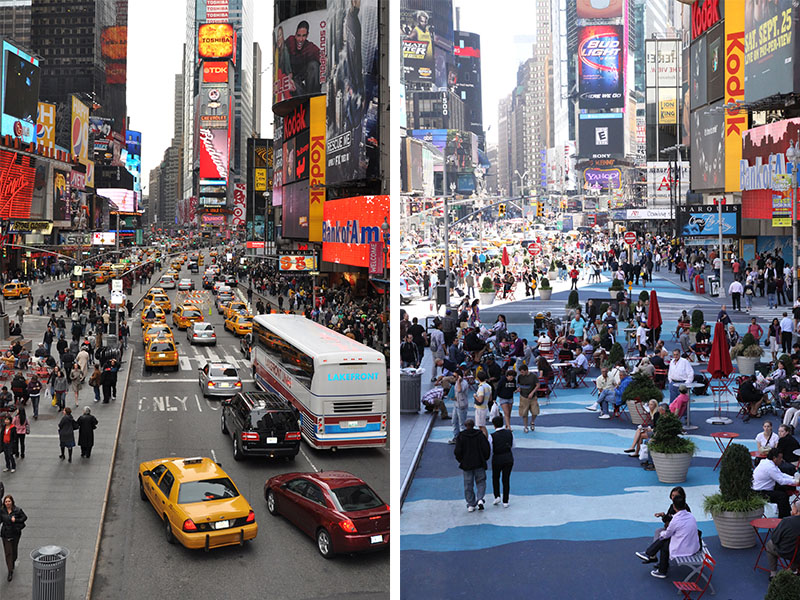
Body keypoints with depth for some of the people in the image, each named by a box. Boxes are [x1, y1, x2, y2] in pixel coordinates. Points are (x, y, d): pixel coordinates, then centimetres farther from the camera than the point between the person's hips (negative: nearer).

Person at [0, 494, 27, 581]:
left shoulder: (18, 510, -10)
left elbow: (25, 517, -1)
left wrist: (16, 520, -16)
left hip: (15, 533, 0)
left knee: (14, 550, 16)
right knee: (8, 552, -4)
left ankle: (13, 561, 48)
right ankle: (10, 571, 1)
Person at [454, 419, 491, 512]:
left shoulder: (460, 437, -6)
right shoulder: (480, 435, -4)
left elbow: (457, 451, -9)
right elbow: (486, 448, -7)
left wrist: (460, 460, 8)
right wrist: (485, 459, 9)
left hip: (466, 464, 0)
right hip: (479, 464, 0)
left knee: (468, 484, 9)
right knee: (480, 482, 12)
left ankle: (471, 505, 8)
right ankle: (480, 499, -9)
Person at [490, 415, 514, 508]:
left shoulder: (492, 436, -17)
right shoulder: (509, 433, -7)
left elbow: (490, 451, -11)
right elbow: (512, 445, 7)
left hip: (497, 459, -2)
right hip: (508, 458, 2)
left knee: (495, 478, 23)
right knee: (506, 479, 11)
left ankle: (497, 497, 14)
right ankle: (505, 502, 12)